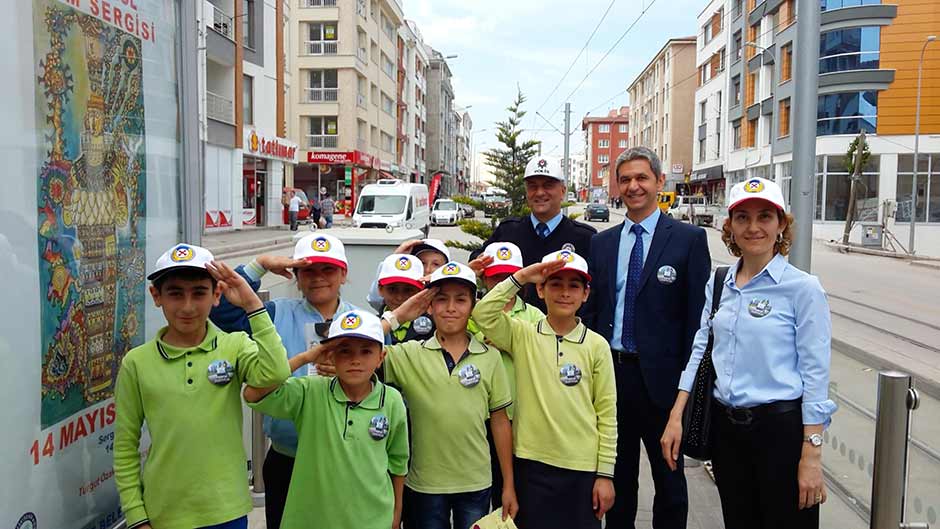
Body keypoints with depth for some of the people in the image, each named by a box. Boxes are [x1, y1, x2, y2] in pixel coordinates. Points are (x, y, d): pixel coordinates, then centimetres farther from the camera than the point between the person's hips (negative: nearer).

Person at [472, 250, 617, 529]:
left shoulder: (597, 346, -2)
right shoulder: (522, 335, -1)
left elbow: (607, 413, 0)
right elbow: (482, 314, -17)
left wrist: (605, 473, -1)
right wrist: (521, 277, -16)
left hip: (583, 467, 0)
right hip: (531, 464, 0)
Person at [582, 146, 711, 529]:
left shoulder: (689, 238, -5)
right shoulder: (601, 242, 8)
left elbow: (698, 313, -7)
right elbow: (591, 309, 9)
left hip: (660, 375, -4)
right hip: (611, 370, 4)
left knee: (669, 475, 13)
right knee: (618, 472, 18)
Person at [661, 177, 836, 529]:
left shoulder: (803, 288, -10)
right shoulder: (718, 284, 6)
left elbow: (815, 374, -11)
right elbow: (700, 351, 8)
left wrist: (811, 456, -12)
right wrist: (676, 417, 2)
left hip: (781, 427, -5)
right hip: (726, 427, 5)